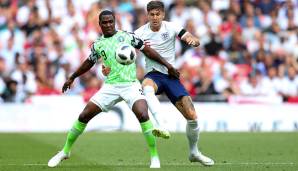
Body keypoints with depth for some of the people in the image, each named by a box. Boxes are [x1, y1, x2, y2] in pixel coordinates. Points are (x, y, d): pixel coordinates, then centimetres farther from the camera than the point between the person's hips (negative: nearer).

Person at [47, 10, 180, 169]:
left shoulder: (127, 36, 2)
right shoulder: (97, 44, 9)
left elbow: (147, 50, 6)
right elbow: (89, 63, 25)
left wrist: (167, 64, 2)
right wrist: (72, 78, 32)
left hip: (131, 84, -3)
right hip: (110, 87, 3)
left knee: (143, 116, -26)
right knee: (84, 116, -2)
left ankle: (154, 157, -14)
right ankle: (65, 152, 16)